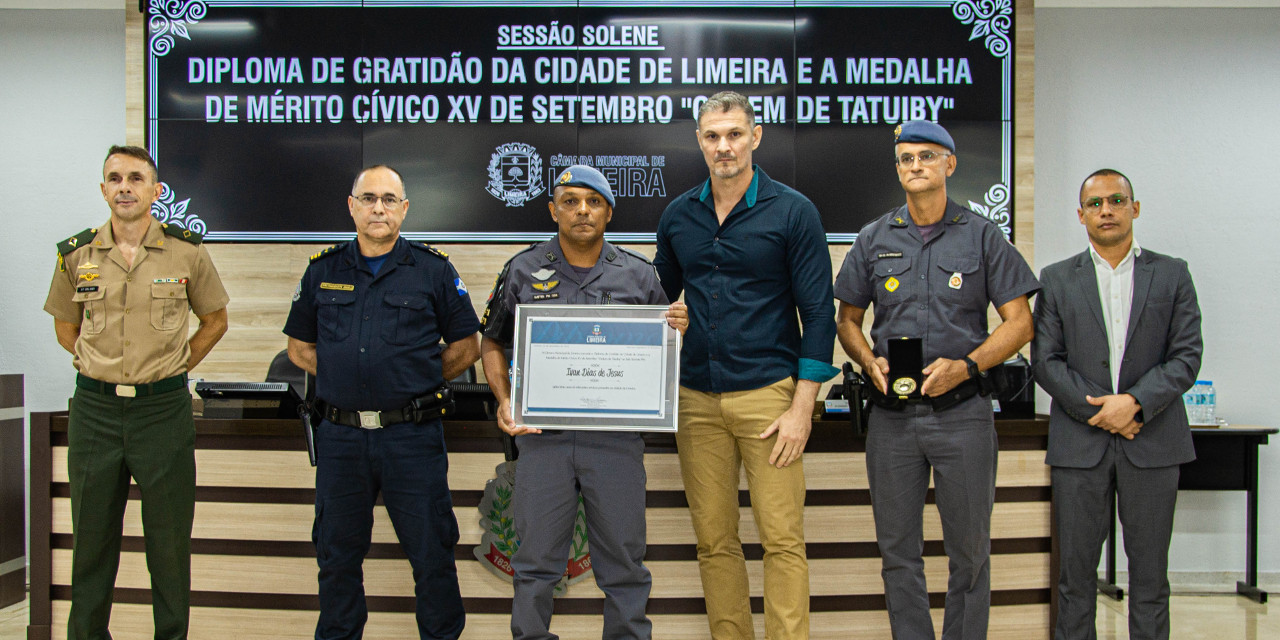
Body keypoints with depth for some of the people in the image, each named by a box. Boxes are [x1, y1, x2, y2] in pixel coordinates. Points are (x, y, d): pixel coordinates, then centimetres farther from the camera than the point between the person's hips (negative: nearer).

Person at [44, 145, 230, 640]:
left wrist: (175, 367, 5)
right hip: (94, 408, 2)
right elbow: (65, 327, 18)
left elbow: (215, 320, 11)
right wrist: (96, 367, 9)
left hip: (164, 408, -2)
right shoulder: (76, 254, 4)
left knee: (169, 539, 6)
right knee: (92, 537, 11)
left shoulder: (187, 252, -2)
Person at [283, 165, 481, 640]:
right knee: (337, 554, 15)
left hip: (412, 435, -2)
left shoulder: (433, 270, 1)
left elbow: (466, 347, 5)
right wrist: (349, 379, 5)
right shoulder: (323, 271, 9)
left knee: (432, 554, 5)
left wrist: (416, 382, 0)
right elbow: (300, 348, 16)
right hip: (340, 435, 3)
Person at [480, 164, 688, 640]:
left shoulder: (640, 274, 6)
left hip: (617, 437, 1)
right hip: (542, 435, 0)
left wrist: (677, 328, -10)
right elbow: (492, 342, 13)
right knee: (536, 563, 10)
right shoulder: (523, 270, 5)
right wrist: (504, 400, -2)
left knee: (623, 562, 10)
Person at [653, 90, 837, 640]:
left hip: (767, 393, -3)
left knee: (782, 539, -2)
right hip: (695, 400, 4)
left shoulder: (793, 212, -2)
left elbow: (818, 313, -3)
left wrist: (802, 407, -9)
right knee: (714, 540, 9)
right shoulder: (678, 216, 10)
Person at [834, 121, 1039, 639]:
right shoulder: (874, 239, 9)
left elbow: (1019, 322, 1)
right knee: (897, 550, 8)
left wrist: (965, 366, -14)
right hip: (892, 415, 2)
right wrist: (870, 362, -6)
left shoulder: (982, 236, 3)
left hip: (962, 410, -2)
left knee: (969, 550, 6)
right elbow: (847, 319, 14)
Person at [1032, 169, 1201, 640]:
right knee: (1076, 565, 5)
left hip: (1153, 440, 0)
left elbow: (1187, 357, 1)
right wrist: (1100, 412, -10)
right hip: (1080, 442, 0)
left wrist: (1134, 402, -13)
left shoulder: (1172, 274, 8)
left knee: (1150, 567, 7)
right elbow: (1045, 360, 0)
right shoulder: (1057, 279, 7)